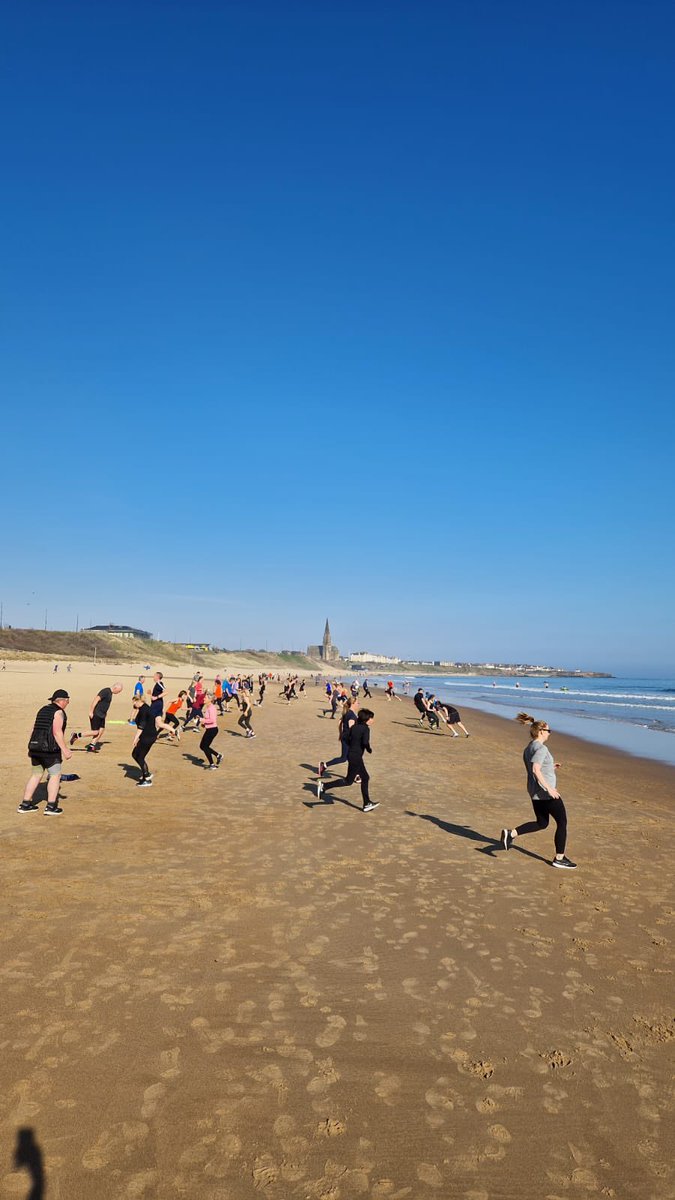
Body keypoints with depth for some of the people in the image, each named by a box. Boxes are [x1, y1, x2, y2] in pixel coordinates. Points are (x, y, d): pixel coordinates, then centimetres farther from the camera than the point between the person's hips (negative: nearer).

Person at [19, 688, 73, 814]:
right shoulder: (58, 712, -9)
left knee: (36, 775, 17)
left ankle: (25, 804, 19)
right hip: (50, 749, -8)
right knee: (55, 775, 0)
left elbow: (35, 729, 17)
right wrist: (65, 749, -17)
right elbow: (57, 732, -18)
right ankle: (51, 806, -3)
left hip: (35, 747, 8)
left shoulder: (42, 710, 16)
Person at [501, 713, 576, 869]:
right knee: (562, 822, 6)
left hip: (535, 792, 9)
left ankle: (511, 834, 6)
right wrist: (549, 788, -27)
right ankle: (559, 858, 14)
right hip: (546, 792, -9)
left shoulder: (528, 749, 11)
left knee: (541, 823, 18)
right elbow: (535, 770, -28)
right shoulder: (541, 748, -18)